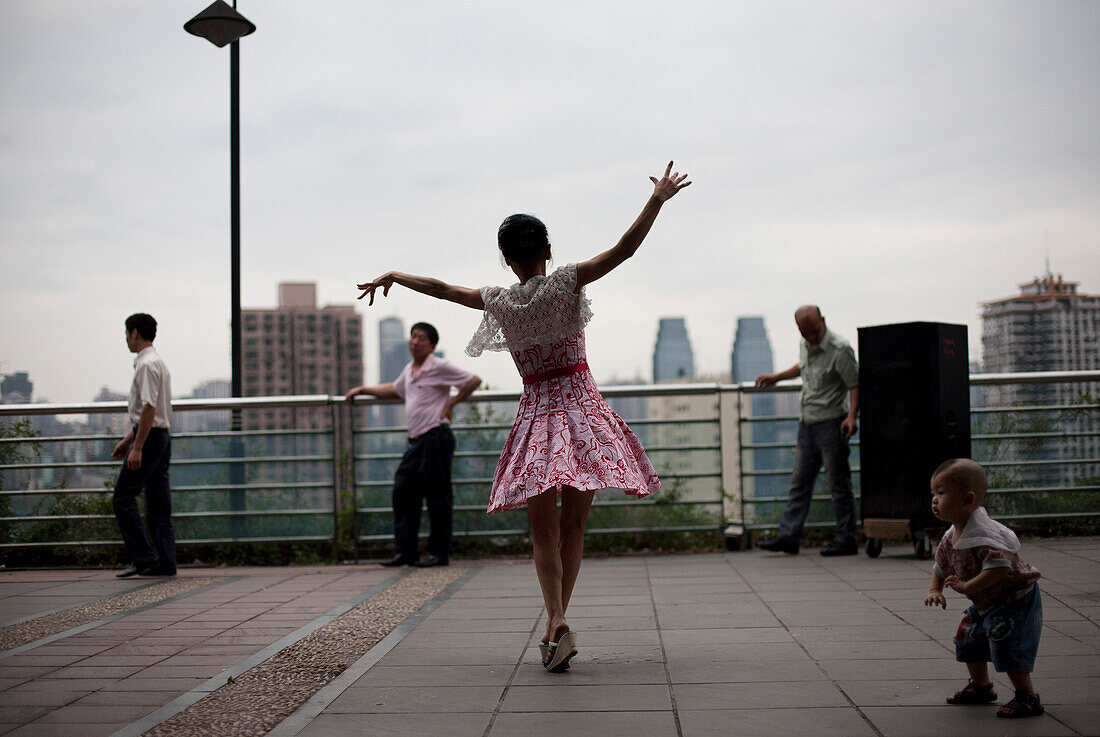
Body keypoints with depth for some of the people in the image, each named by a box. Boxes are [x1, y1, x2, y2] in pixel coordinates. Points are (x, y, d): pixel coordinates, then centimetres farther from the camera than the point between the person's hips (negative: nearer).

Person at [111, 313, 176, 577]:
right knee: (158, 503, 8)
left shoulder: (147, 364, -13)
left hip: (150, 437, -10)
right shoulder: (159, 362, 19)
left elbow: (149, 408, -21)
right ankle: (165, 563, 7)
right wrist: (128, 439, 27)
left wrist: (137, 447, -23)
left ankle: (144, 558, -9)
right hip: (162, 436, 10)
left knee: (123, 497, -7)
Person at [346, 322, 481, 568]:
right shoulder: (409, 370, 18)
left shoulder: (439, 367, -5)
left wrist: (452, 402, -7)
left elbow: (474, 381, -6)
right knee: (403, 491, 5)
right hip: (416, 440, 8)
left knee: (437, 495, -4)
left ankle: (439, 552, 2)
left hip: (436, 436, -8)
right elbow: (394, 389, 39)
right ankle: (406, 551, 10)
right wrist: (363, 389, 39)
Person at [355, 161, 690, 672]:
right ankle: (555, 627, 7)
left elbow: (441, 288, 13)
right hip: (581, 407, 0)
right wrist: (657, 199, -4)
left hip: (536, 414, 0)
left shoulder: (499, 302, 0)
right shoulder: (567, 283, -5)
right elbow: (625, 248, -10)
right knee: (573, 525, 8)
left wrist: (393, 276, 28)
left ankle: (557, 622, -15)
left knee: (544, 530, 2)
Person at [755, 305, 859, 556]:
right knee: (800, 481, 7)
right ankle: (789, 536, 9)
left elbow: (855, 385, -16)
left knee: (838, 483, -2)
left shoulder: (839, 349, -15)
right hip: (807, 422, 8)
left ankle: (846, 540, 6)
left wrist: (851, 416, -27)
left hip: (831, 423, -8)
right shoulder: (805, 345, 8)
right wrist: (776, 377, 36)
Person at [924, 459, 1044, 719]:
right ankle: (981, 686, 37)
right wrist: (935, 590, -2)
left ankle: (1028, 697, 1)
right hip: (985, 604, 10)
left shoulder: (983, 534, -32)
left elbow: (999, 567, -41)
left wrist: (967, 586, -37)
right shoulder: (951, 537, -1)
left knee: (1008, 648, -15)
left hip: (1015, 600, -10)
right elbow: (941, 565, 14)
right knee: (969, 640, 18)